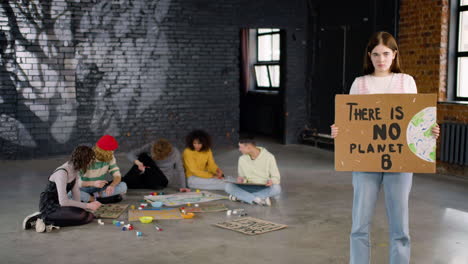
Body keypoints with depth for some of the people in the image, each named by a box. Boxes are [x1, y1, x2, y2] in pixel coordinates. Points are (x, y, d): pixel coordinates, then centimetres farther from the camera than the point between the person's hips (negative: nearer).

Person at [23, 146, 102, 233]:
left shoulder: (75, 168, 0)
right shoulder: (62, 173, -26)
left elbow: (75, 192, 2)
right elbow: (63, 201, -31)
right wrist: (87, 205, -27)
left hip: (59, 203, 10)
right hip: (48, 205, -10)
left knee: (90, 216, -7)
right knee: (81, 215, -27)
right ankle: (44, 219, -16)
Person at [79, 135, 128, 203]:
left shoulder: (110, 157, -10)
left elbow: (117, 176, -10)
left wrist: (112, 185, -34)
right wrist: (93, 183, -40)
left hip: (100, 188, 4)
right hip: (85, 189, -4)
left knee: (123, 186, -18)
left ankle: (95, 195, -17)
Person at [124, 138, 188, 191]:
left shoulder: (175, 153, -20)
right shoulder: (151, 146, -17)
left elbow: (180, 171, -9)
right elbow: (130, 154, -18)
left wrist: (183, 187, -17)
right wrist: (137, 162, -38)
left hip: (163, 180, -2)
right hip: (151, 176, 3)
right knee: (143, 156, -25)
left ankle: (125, 183, -18)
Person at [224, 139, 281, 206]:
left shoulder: (269, 157, -7)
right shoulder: (242, 159, 2)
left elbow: (276, 178, -5)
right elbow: (243, 177, 11)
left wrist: (272, 181, -28)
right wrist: (242, 180, -13)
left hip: (265, 188, -2)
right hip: (249, 188, 2)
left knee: (276, 188, -36)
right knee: (228, 186, -22)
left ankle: (240, 196, -27)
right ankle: (258, 200, -33)